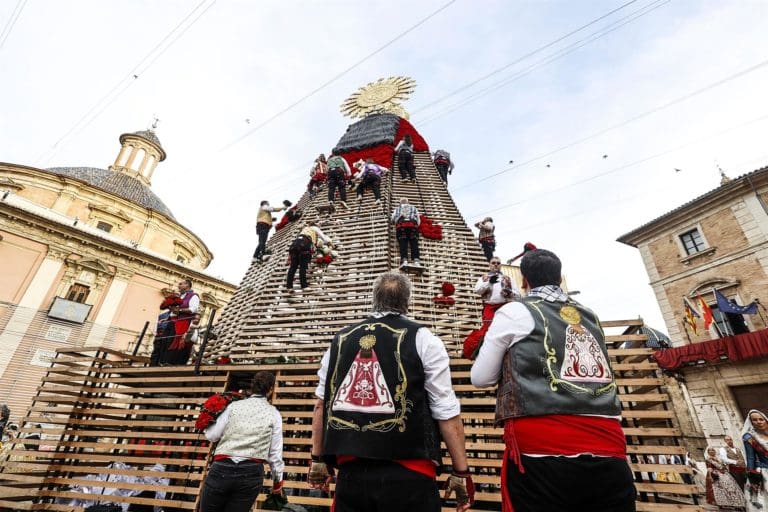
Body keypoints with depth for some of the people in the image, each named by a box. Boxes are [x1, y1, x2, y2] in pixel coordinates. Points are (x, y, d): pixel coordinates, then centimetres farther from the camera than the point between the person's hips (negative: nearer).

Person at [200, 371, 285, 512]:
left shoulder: (234, 405, 7)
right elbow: (275, 453, 7)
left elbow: (212, 436, 5)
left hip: (222, 469, 0)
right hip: (251, 473, 0)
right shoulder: (274, 414, 6)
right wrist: (277, 481, 19)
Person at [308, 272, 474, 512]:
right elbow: (446, 412, -8)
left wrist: (318, 459, 18)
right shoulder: (422, 339, -5)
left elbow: (321, 405, 9)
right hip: (408, 474, -3)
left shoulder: (340, 340, 6)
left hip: (351, 472, 4)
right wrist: (461, 472, 1)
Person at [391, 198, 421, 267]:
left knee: (403, 243, -10)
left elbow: (393, 219, 24)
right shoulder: (413, 207, 30)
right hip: (413, 225, 0)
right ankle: (416, 260, -29)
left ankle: (404, 260, -32)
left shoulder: (397, 209, 30)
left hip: (401, 225, 0)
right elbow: (418, 220, 23)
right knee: (414, 243, -9)